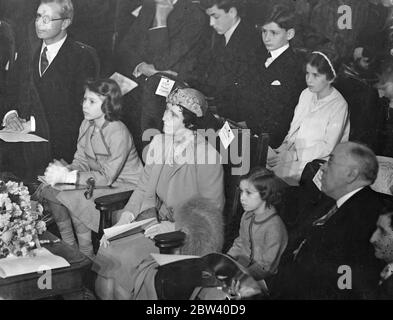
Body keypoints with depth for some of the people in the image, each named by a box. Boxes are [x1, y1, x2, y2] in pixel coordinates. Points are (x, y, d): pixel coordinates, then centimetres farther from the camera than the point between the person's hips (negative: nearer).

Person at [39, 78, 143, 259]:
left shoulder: (118, 133, -25)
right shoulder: (86, 125, 1)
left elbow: (107, 177, -25)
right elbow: (81, 161, 4)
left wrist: (68, 176, -30)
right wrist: (64, 170, -19)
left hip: (125, 188, -8)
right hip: (100, 180, 8)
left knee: (71, 197, -25)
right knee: (49, 190, -7)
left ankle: (86, 254, -8)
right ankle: (68, 245, 6)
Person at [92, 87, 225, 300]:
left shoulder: (208, 156, -17)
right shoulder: (158, 143, 3)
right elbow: (144, 189, 8)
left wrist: (175, 227, -21)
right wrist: (126, 217, -9)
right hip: (155, 217, 6)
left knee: (126, 258, -22)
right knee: (109, 248, -15)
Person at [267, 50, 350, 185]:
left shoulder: (338, 105, -11)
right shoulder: (306, 94, 10)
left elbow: (328, 146, -15)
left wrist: (293, 155, -21)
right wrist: (287, 144, -3)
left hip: (318, 159, -6)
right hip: (294, 150, 6)